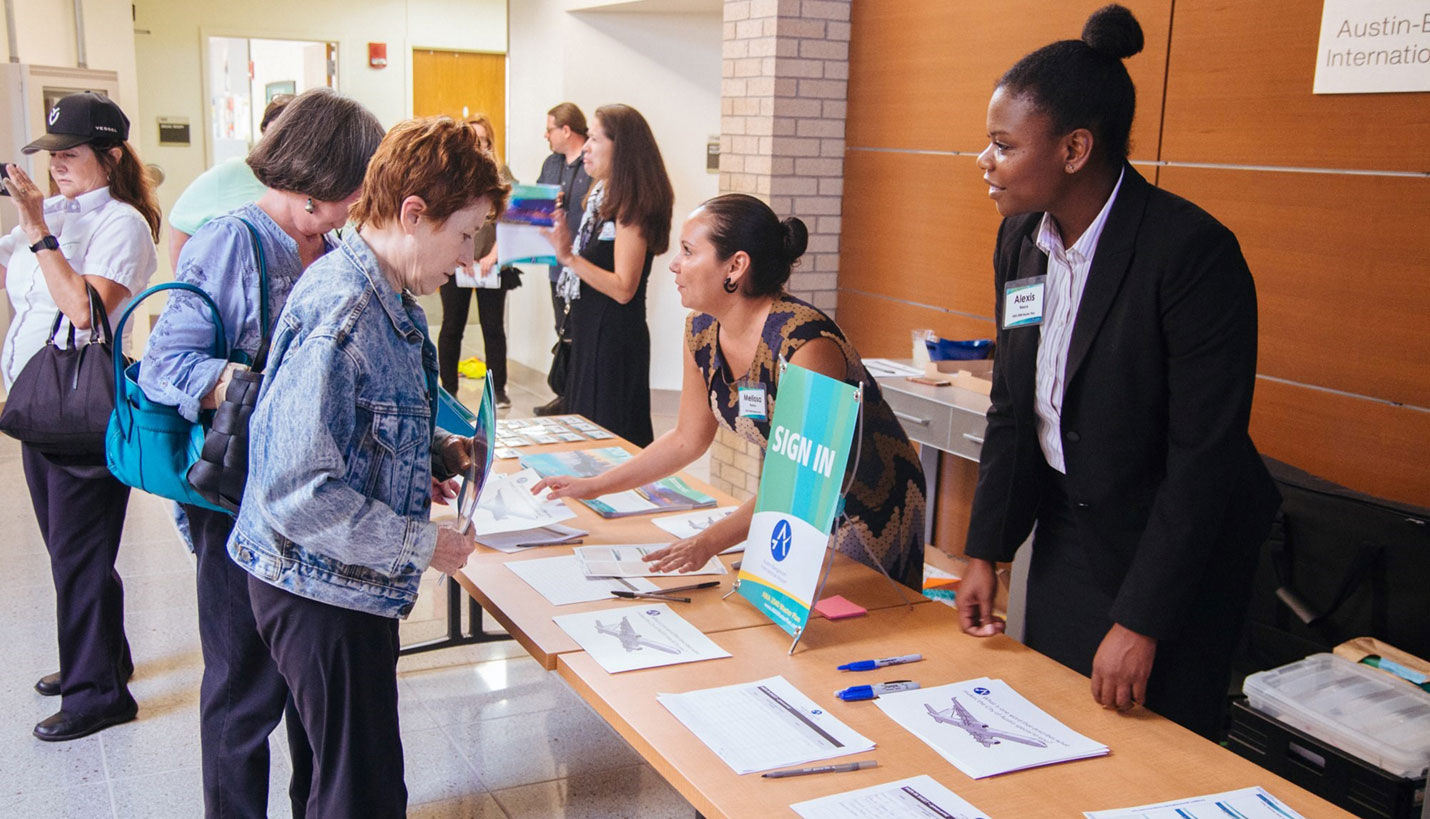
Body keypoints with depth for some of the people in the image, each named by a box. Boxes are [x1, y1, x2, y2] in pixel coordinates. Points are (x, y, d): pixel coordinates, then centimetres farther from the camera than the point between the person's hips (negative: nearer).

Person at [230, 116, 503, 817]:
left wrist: (437, 450, 4)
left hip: (354, 580, 10)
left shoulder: (388, 299, 6)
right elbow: (297, 492, -28)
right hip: (322, 589, -10)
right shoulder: (339, 317, -25)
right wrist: (421, 543, -19)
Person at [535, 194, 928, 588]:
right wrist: (592, 486, 5)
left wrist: (709, 542, -32)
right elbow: (688, 439, 5)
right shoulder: (702, 329, -8)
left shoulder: (805, 344, -31)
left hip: (870, 508, -6)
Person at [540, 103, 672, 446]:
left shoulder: (632, 206, -17)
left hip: (614, 337, -9)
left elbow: (623, 289, -22)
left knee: (612, 434, -1)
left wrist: (569, 256, -25)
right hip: (589, 329, 9)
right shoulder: (601, 194, 9)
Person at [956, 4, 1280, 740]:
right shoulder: (1021, 238, -1)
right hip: (1067, 531, 6)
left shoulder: (1192, 251, -23)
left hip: (1177, 548, -6)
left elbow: (1204, 455, -23)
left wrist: (1142, 621, -22)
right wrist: (984, 553, 3)